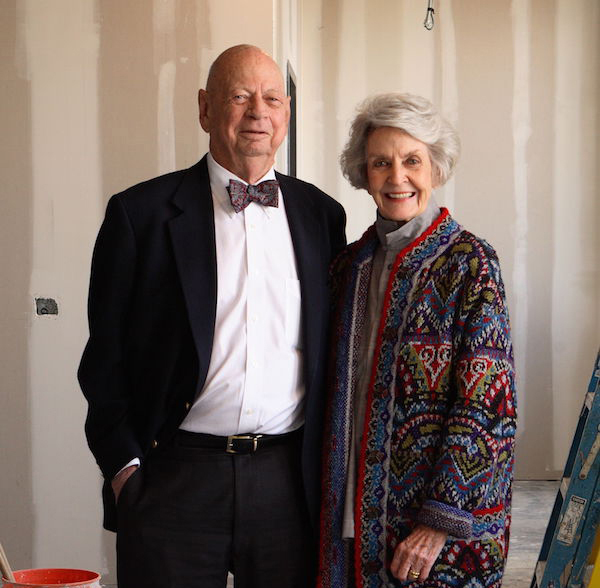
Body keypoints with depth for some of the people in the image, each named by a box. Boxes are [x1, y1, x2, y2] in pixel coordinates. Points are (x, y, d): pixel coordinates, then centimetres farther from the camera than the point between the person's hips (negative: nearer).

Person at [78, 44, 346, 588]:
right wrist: (124, 464, -6)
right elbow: (106, 354, 1)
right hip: (173, 477, -2)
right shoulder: (140, 212, 1)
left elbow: (335, 348, 12)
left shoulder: (321, 214, 9)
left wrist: (331, 465, 7)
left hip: (291, 479, 2)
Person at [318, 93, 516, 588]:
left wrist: (441, 518, -17)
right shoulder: (351, 264, 7)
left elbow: (485, 403, -13)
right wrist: (336, 500, 6)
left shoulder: (468, 262, -9)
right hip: (355, 508, 5)